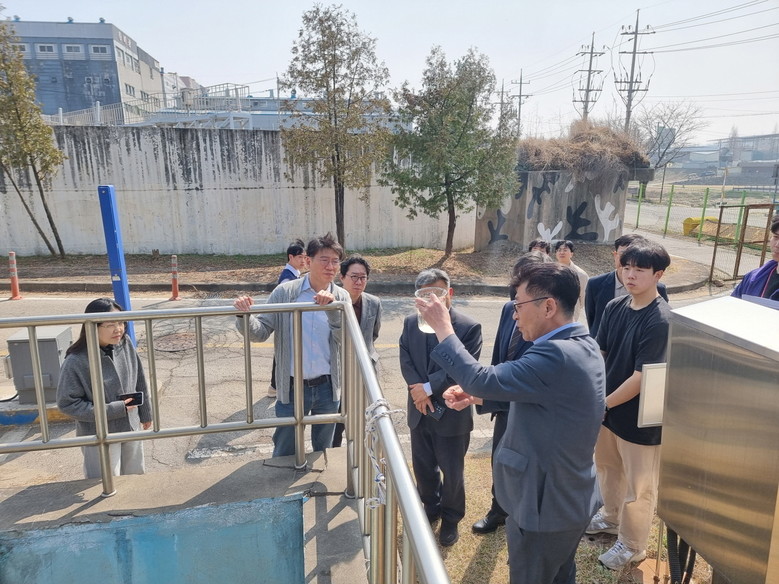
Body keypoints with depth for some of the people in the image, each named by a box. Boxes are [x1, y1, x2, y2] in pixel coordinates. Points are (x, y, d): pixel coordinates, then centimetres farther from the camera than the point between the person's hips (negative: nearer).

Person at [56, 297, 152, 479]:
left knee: (136, 480, 22)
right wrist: (113, 410, -21)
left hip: (131, 428, 5)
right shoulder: (76, 361, -24)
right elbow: (67, 403, -18)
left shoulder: (125, 344, -10)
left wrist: (145, 414, 11)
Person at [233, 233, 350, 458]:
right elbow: (261, 332, -9)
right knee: (284, 453, 14)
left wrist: (332, 308, -28)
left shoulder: (341, 297, -3)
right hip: (292, 387, -1)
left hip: (327, 387, 2)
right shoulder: (285, 292, -8)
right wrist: (245, 316, -29)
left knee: (324, 450, 21)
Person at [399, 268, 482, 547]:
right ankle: (431, 508, 46)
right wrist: (418, 390, -17)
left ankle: (451, 519, 37)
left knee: (452, 471, 12)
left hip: (452, 413, -4)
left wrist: (429, 388, -20)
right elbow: (405, 360, -2)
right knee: (422, 467, 20)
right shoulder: (411, 323, 0)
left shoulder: (469, 328, -16)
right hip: (420, 410, 4)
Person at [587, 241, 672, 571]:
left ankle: (632, 546, 36)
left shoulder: (661, 321, -25)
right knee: (608, 469, 26)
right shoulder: (614, 307, -4)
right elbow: (598, 354, 1)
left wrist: (602, 404, -13)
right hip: (607, 408, 7)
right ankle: (612, 518, 52)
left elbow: (641, 378, -23)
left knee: (638, 487, 14)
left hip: (640, 419, -7)